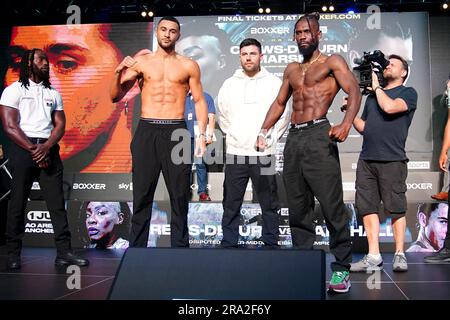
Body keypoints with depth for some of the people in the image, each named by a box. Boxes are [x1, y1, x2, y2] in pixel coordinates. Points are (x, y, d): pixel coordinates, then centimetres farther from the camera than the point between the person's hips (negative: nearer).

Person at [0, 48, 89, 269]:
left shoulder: (53, 94, 17)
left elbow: (60, 125, 8)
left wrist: (46, 147, -10)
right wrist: (33, 150, -13)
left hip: (49, 150, 4)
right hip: (23, 149, -3)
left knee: (57, 202, -1)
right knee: (18, 203, 0)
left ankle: (64, 251, 1)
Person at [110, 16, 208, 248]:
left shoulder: (189, 66, 9)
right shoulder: (141, 62, 10)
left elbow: (199, 101, 9)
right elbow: (115, 97, 9)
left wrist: (201, 134, -2)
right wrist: (119, 72, -9)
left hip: (177, 132, 0)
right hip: (146, 131, 0)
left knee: (179, 195, 2)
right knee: (142, 195, 2)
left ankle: (180, 248, 10)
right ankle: (137, 248, 10)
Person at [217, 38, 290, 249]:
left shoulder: (273, 83, 3)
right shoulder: (229, 84, 10)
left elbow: (283, 114, 3)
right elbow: (222, 115, 16)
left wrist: (270, 137, -2)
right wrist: (232, 135, 9)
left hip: (264, 154, -2)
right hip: (235, 152, 2)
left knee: (269, 203, 3)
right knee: (231, 204, 5)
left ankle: (271, 244, 13)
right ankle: (228, 244, 14)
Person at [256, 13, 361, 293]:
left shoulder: (332, 62, 4)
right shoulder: (291, 70, 22)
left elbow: (354, 92, -8)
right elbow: (280, 103, 29)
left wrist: (346, 125, -25)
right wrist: (264, 130, 16)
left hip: (318, 135, -6)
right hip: (293, 139, 6)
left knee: (332, 206, -8)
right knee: (298, 208, 8)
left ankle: (341, 268, 0)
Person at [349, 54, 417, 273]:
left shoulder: (408, 93, 7)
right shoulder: (372, 96, 23)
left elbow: (389, 107, -14)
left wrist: (376, 86, 1)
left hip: (392, 160, -5)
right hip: (366, 160, 6)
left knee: (396, 208, -2)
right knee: (367, 207, 2)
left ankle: (399, 255, 9)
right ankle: (373, 257, 7)